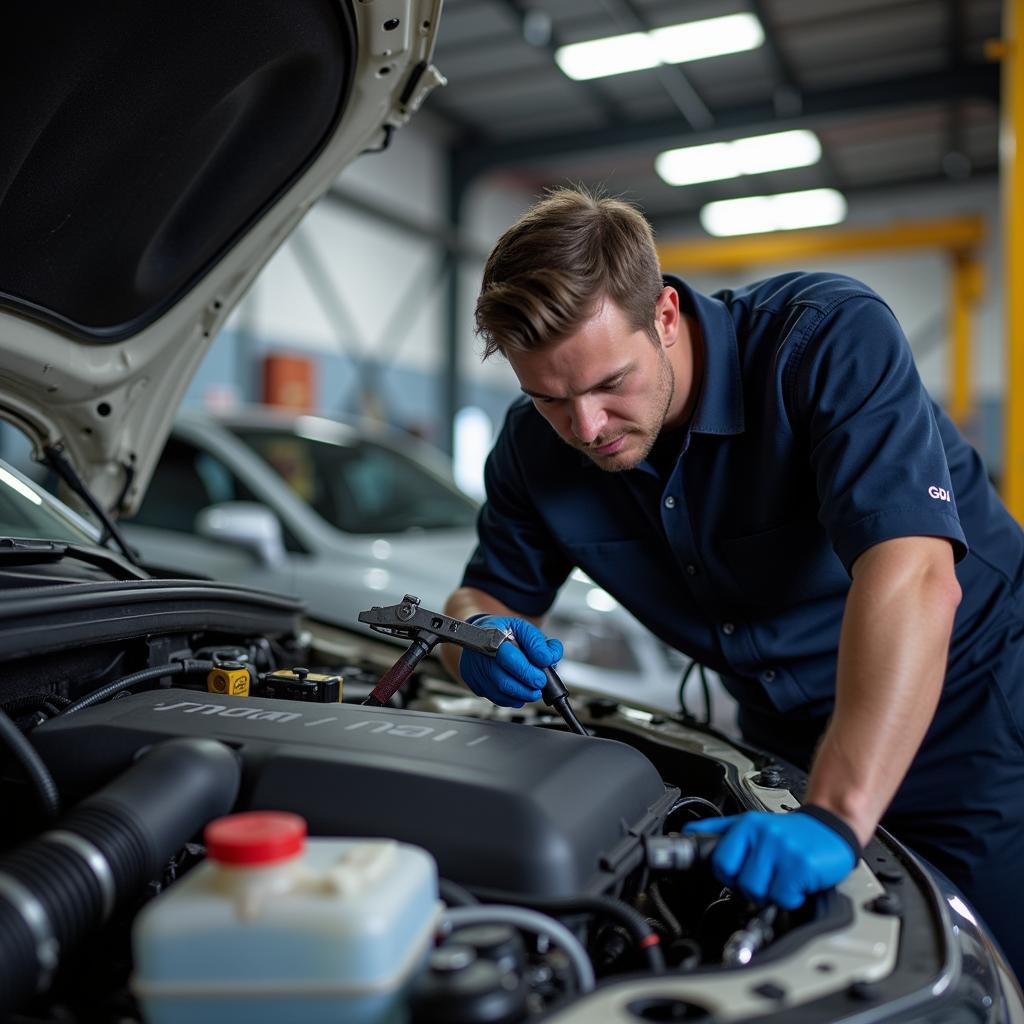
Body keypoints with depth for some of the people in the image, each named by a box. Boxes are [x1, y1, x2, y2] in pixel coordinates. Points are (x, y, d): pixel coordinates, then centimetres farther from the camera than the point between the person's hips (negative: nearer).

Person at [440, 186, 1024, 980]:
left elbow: (913, 578, -41)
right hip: (786, 740, 5)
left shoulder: (830, 337, -29)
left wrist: (835, 817, -49)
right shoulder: (537, 447, -11)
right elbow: (488, 593, 1)